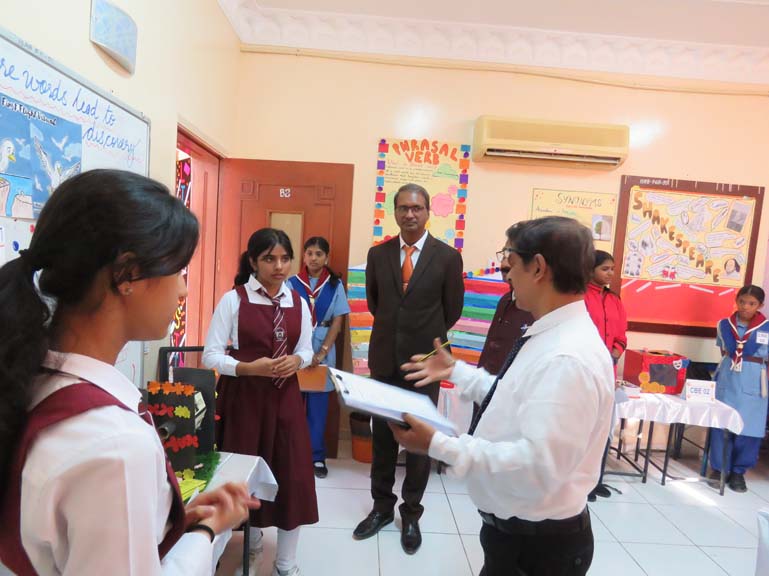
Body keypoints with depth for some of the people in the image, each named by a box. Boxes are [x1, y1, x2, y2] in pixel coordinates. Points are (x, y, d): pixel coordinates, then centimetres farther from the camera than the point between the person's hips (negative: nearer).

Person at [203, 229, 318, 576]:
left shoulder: (298, 302, 2)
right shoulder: (233, 299, -10)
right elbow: (210, 355, -9)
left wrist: (296, 360, -12)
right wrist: (249, 368, -23)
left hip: (285, 396, 3)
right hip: (243, 396, -3)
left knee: (294, 475, 3)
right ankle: (253, 546, 43)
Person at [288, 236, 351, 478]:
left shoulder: (335, 284, 0)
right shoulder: (292, 283, -1)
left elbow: (337, 322, -2)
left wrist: (322, 352, -11)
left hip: (323, 349, 0)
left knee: (317, 404, 7)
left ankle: (317, 456, 19)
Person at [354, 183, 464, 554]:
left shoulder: (447, 257, -7)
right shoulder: (378, 254, 1)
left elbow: (452, 310, 2)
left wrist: (426, 339, 10)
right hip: (384, 358, 3)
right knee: (382, 436, 13)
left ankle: (411, 513, 29)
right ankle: (382, 506, 33)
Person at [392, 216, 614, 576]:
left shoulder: (568, 358, -30)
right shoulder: (549, 338, 1)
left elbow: (537, 466, -34)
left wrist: (439, 446, -33)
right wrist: (456, 371, 12)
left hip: (538, 544, -8)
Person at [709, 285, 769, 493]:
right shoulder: (724, 325, 1)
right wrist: (726, 369, 12)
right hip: (726, 380, 2)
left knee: (748, 429, 3)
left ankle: (738, 471, 19)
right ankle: (719, 468, 18)